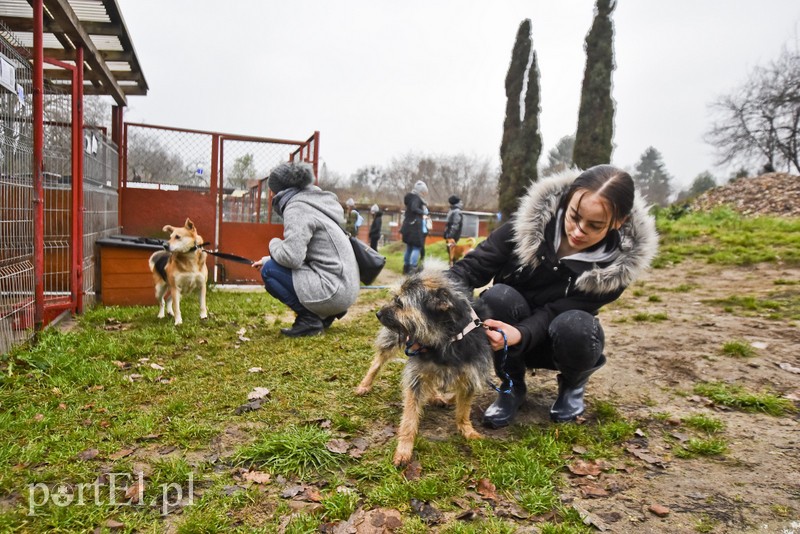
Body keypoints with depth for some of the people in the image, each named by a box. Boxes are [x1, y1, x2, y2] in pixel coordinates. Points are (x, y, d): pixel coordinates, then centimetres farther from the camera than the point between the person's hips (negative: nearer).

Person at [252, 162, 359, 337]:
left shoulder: (296, 208, -13)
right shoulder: (311, 202, 17)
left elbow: (292, 257, -24)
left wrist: (274, 244, -3)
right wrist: (269, 259, 24)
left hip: (333, 291, -10)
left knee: (269, 270, -6)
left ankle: (309, 320, -3)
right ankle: (325, 315, 16)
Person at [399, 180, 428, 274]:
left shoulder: (411, 197, 16)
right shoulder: (416, 198, -11)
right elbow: (414, 209, -27)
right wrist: (423, 212, -15)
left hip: (408, 226, 9)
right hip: (415, 226, -9)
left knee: (409, 247, 15)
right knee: (417, 247, -8)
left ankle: (406, 267, 21)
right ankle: (412, 268, -17)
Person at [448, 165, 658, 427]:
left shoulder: (617, 263, -22)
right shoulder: (532, 220, -23)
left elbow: (554, 312, -28)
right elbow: (473, 266, -24)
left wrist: (519, 334, -48)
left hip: (556, 341, 0)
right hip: (513, 331, 1)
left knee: (573, 325, -36)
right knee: (497, 296, -33)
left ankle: (572, 384, 3)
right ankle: (512, 386, -4)